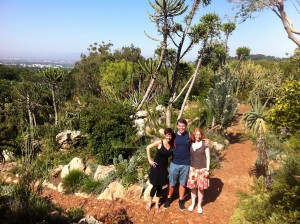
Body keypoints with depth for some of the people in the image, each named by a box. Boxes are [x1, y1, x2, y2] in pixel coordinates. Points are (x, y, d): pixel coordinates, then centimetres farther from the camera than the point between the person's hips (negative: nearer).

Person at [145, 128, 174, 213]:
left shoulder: (171, 145, 0)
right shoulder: (160, 142, -13)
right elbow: (148, 148, -11)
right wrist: (150, 160, -10)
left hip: (164, 167, 4)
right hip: (156, 166, -4)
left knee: (160, 186, 11)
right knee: (155, 186, 1)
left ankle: (157, 204, 27)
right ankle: (150, 202, 24)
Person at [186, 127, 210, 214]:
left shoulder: (204, 144, -8)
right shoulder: (191, 144, 2)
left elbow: (208, 157, -6)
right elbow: (190, 156, 9)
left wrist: (207, 169, -8)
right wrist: (189, 167, 8)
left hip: (202, 169, -3)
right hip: (193, 169, 3)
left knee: (200, 187, 5)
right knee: (192, 187, 9)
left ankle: (199, 205, 23)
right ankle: (193, 203, 28)